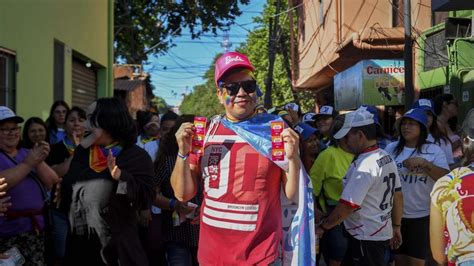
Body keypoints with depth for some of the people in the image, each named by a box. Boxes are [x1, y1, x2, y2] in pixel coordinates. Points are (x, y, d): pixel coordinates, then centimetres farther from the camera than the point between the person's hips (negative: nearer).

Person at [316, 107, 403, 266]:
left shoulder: (364, 165, -23)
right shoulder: (387, 157, 5)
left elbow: (347, 206, -24)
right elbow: (398, 196, 11)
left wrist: (322, 227, -12)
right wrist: (396, 227, 21)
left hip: (366, 238, -9)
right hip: (383, 232, 9)